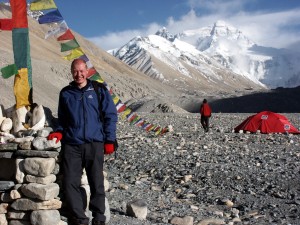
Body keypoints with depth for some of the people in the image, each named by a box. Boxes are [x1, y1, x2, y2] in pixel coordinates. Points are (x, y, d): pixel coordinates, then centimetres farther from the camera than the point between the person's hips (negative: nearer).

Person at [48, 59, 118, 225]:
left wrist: (109, 140, -2)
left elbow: (110, 116, 4)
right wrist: (59, 132, 1)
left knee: (97, 184, 2)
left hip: (94, 144, -2)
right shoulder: (65, 93, 12)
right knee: (70, 184, -4)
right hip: (71, 145, 2)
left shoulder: (99, 90, 5)